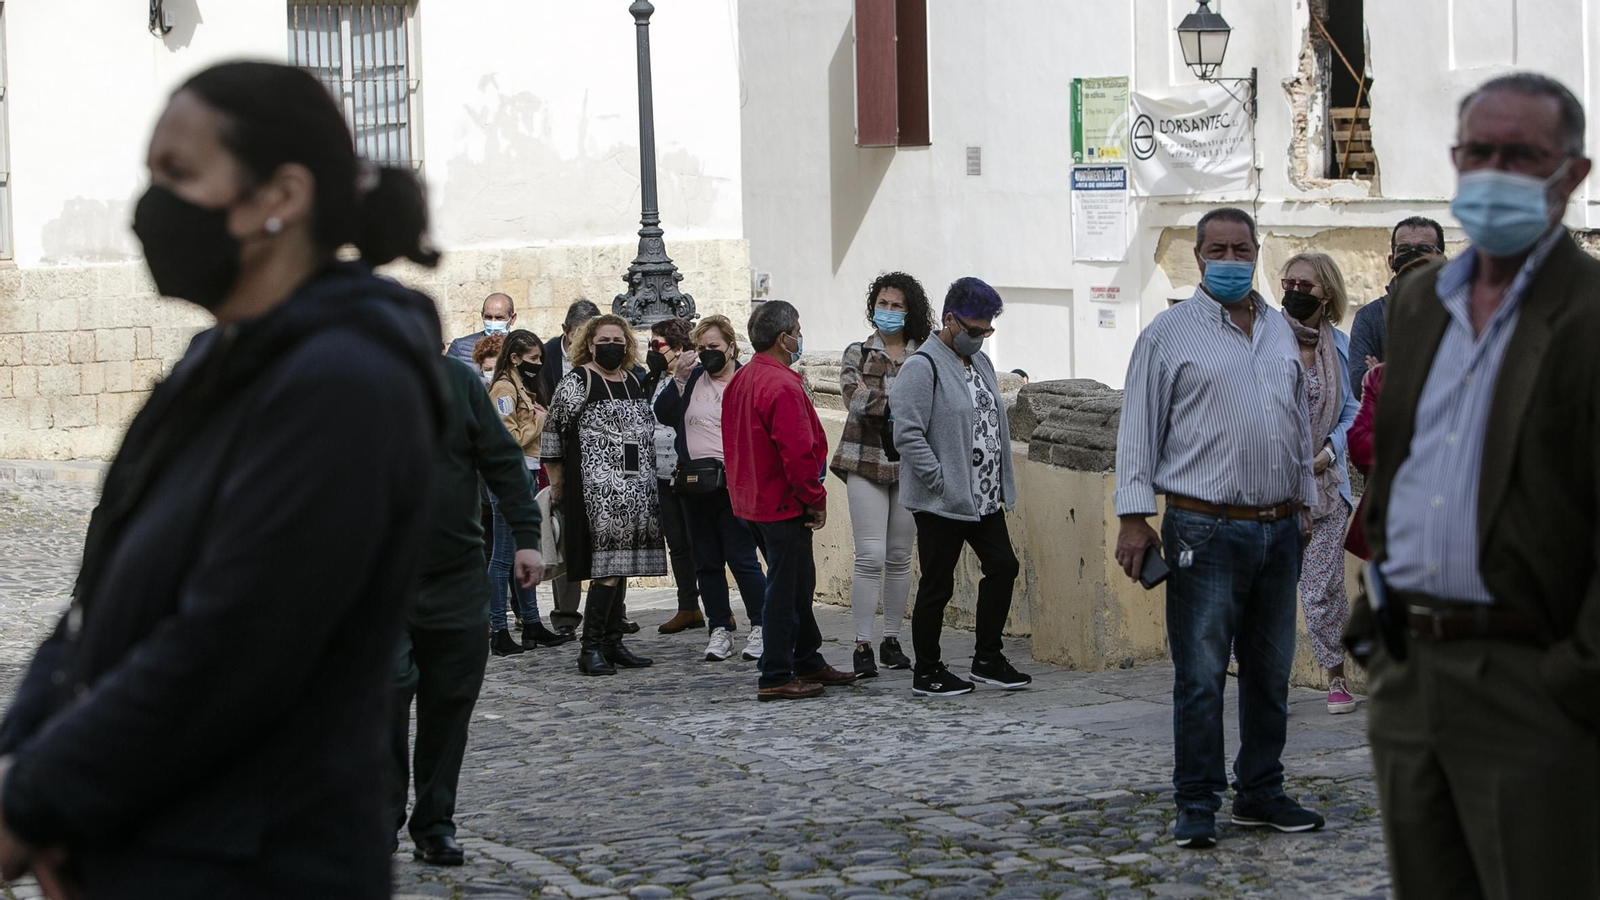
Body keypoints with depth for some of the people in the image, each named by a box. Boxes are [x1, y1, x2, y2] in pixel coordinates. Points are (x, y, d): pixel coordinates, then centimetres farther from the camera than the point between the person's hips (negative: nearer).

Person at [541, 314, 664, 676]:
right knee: (608, 567, -14)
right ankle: (590, 649, -12)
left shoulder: (634, 383, 16)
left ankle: (613, 644, 13)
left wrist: (649, 480, 21)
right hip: (597, 487, -7)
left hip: (635, 488, 7)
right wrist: (557, 484, -4)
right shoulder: (577, 381, -5)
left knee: (618, 564, 8)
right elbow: (553, 432, -6)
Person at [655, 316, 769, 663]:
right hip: (695, 485, 5)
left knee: (742, 559, -8)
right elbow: (663, 414, 0)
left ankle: (760, 627, 2)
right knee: (707, 562, 9)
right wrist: (678, 378, -10)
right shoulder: (691, 379, 11)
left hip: (733, 483, -5)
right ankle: (720, 629, 16)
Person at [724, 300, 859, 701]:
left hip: (753, 498, 10)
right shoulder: (782, 386, -21)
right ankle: (776, 678, 0)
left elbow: (734, 443, 18)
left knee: (798, 582, 19)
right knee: (785, 588, -3)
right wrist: (816, 499, -13)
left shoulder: (740, 381, 10)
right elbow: (798, 452, -24)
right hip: (784, 503, -10)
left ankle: (808, 661, 28)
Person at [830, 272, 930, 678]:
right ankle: (863, 645, -5)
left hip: (910, 463, 2)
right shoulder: (857, 353, 6)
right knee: (871, 557, -10)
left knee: (900, 557, 7)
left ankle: (892, 640, 17)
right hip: (867, 463, -2)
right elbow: (855, 398, -9)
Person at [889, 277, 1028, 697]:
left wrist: (1002, 484, 14)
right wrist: (941, 481, -21)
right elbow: (908, 434, -20)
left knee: (1003, 567, 11)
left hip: (985, 499, 9)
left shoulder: (980, 362, 13)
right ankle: (926, 673, 12)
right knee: (937, 587, 0)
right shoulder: (923, 367, -14)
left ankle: (988, 658, 23)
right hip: (942, 503, -8)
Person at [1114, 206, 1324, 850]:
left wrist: (1305, 500, 21)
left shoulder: (1280, 330, 16)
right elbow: (1139, 428, -3)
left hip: (1279, 531, 6)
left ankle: (1260, 793, 20)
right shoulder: (1169, 333, -1)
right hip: (1206, 531, -6)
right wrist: (1134, 517, -9)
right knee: (1200, 674, -5)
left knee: (1271, 671, 10)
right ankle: (1196, 804, 2)